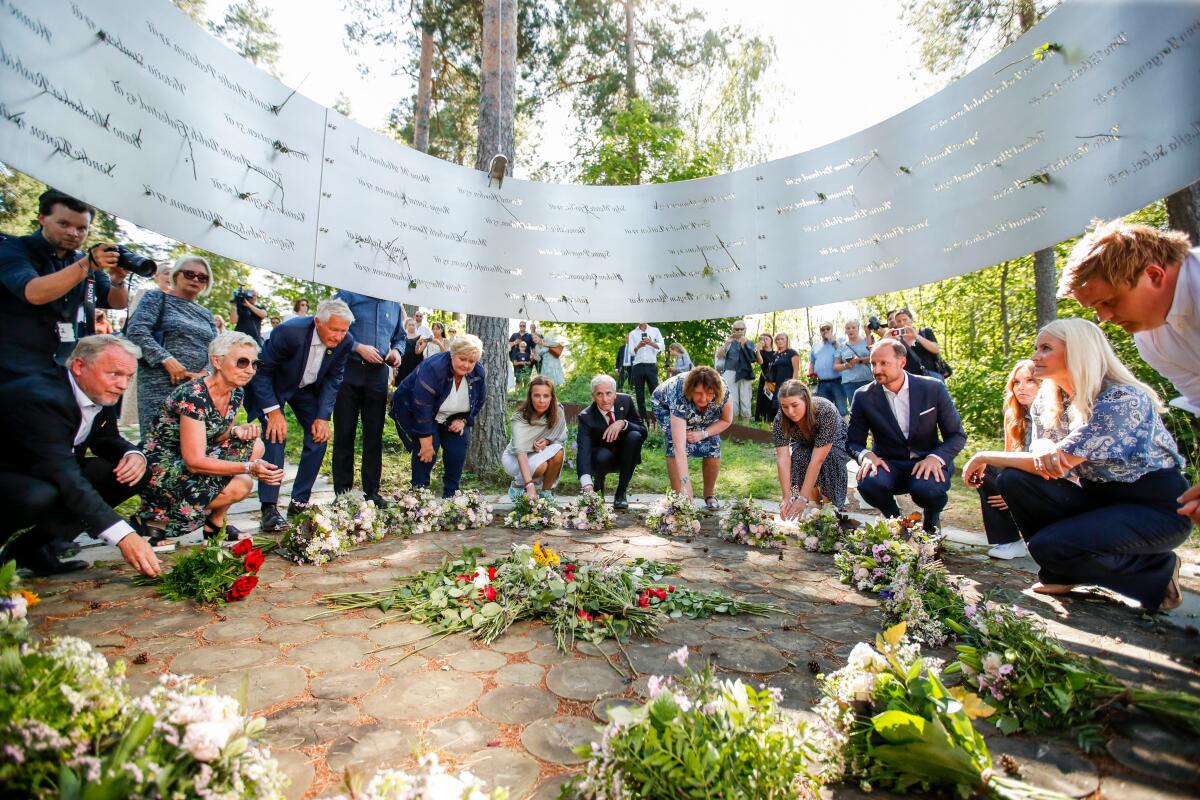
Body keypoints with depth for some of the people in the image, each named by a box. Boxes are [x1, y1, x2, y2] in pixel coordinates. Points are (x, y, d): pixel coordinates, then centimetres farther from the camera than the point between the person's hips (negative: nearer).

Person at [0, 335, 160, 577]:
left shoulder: (100, 393, -6)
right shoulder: (41, 398, -31)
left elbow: (105, 439, 11)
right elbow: (64, 476, -39)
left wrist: (134, 454, -16)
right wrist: (124, 536, -46)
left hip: (47, 473, 9)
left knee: (136, 472, -7)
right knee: (41, 496, -38)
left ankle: (36, 546, -5)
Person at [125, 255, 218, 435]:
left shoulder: (206, 314, 20)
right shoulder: (157, 299, 7)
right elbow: (136, 330, -7)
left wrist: (204, 373, -7)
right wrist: (167, 359, -16)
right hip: (160, 386, -4)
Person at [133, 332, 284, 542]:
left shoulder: (236, 393, 0)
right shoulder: (193, 396, -25)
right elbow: (194, 461, -28)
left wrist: (235, 431, -14)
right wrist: (250, 467, -36)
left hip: (188, 462, 8)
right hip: (160, 469, -8)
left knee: (255, 445, -5)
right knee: (240, 486, -22)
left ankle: (215, 522, 2)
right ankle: (153, 519, -3)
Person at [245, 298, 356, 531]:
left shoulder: (345, 342, -22)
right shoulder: (289, 332, -35)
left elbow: (333, 379, -9)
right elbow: (262, 371, -23)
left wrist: (323, 417, -16)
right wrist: (273, 411, -28)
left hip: (307, 389, 5)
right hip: (271, 387, -5)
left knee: (319, 437, -4)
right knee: (275, 436, -20)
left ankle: (299, 502, 8)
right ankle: (269, 508, -15)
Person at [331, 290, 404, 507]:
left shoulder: (395, 304, 13)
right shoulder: (349, 295, -1)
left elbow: (399, 337, 22)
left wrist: (397, 350, 1)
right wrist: (359, 347, -14)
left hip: (378, 374, 4)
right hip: (348, 372, -4)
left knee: (374, 434, 6)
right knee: (344, 433, 3)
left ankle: (372, 491, 15)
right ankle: (342, 493, 12)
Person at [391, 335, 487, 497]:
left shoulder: (479, 373, -16)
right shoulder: (433, 368, -35)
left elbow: (479, 402, 2)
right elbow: (422, 407, -34)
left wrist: (463, 420, -13)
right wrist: (427, 442, -33)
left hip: (450, 417, 5)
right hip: (413, 409, -5)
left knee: (458, 447, -10)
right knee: (429, 447, -23)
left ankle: (450, 495, 4)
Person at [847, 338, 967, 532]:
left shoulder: (933, 388, -5)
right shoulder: (863, 397, -4)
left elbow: (957, 435, -1)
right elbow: (853, 442, 1)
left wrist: (936, 458, -21)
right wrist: (866, 455, -23)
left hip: (927, 462, 0)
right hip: (888, 464, 1)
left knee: (926, 488, -35)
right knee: (868, 483, -33)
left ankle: (931, 520, 6)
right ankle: (894, 520, 3)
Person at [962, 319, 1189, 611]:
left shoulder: (1121, 399, -23)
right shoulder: (1050, 398, 1)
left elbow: (1061, 461, -27)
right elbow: (1043, 447, 0)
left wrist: (985, 457, -19)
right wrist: (1044, 451, -27)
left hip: (1156, 506, -7)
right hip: (1100, 497, 7)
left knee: (1048, 545, -27)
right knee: (1013, 479, -17)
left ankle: (1159, 571, 1)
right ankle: (1064, 573, 4)